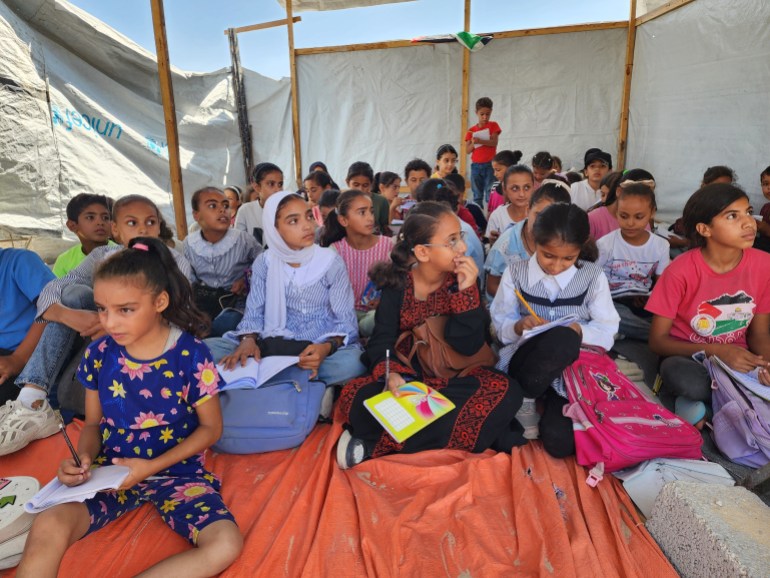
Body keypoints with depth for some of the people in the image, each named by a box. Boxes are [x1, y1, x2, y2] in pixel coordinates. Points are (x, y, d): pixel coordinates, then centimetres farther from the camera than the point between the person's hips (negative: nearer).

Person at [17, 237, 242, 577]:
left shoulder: (191, 354, -15)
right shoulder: (99, 354, -2)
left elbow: (211, 427, -6)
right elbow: (93, 423, 10)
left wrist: (152, 466, -15)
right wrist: (84, 458, -12)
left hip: (175, 471, -2)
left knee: (226, 545, -26)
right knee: (48, 526, -31)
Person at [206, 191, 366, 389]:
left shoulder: (331, 262, -7)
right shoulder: (264, 262, 0)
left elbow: (346, 320, -7)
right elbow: (254, 313, 3)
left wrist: (327, 347, -28)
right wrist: (248, 339, -20)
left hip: (319, 347, -1)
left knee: (351, 364, -36)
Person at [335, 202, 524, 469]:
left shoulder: (465, 278, -6)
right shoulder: (397, 282, -7)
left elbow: (468, 346, -12)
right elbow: (381, 341, -13)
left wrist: (466, 292, -23)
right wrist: (390, 374, -34)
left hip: (454, 380, 2)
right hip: (407, 377, -1)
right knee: (354, 397, -28)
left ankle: (378, 445, -26)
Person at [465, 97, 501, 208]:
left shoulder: (493, 125, 4)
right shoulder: (471, 130, 9)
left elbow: (494, 142, -10)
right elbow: (467, 151, 4)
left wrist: (480, 141, -23)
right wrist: (473, 143, -16)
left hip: (490, 165, -2)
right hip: (476, 166, 3)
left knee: (490, 195, -8)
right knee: (477, 196, 5)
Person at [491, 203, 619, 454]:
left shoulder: (593, 276, -2)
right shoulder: (516, 272, -1)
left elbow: (607, 333, -1)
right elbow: (501, 326, 1)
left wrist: (578, 331, -22)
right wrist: (519, 327, -22)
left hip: (571, 368, 1)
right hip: (523, 362, 0)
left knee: (560, 444, -27)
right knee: (560, 338, -38)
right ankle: (522, 400, -12)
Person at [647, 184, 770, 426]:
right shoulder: (681, 270, -19)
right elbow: (657, 341, -13)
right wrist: (717, 351, -25)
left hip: (738, 358, 4)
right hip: (687, 358, -4)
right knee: (687, 380, -38)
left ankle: (694, 405, -7)